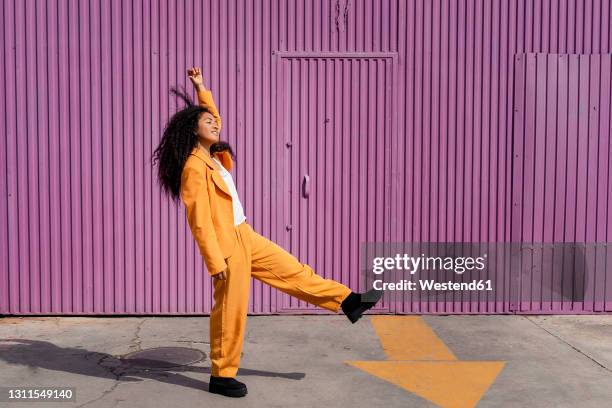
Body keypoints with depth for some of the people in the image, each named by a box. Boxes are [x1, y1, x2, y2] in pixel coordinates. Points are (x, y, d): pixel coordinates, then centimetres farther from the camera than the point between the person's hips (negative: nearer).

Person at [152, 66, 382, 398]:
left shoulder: (212, 156, 10)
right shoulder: (194, 167, -17)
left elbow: (213, 119, 31)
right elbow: (199, 220, -20)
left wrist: (201, 89, 24)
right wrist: (215, 261, -21)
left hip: (246, 235, 9)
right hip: (226, 244, -9)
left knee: (292, 271, 12)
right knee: (230, 310, 1)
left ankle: (348, 302, 20)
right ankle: (221, 376, 16)